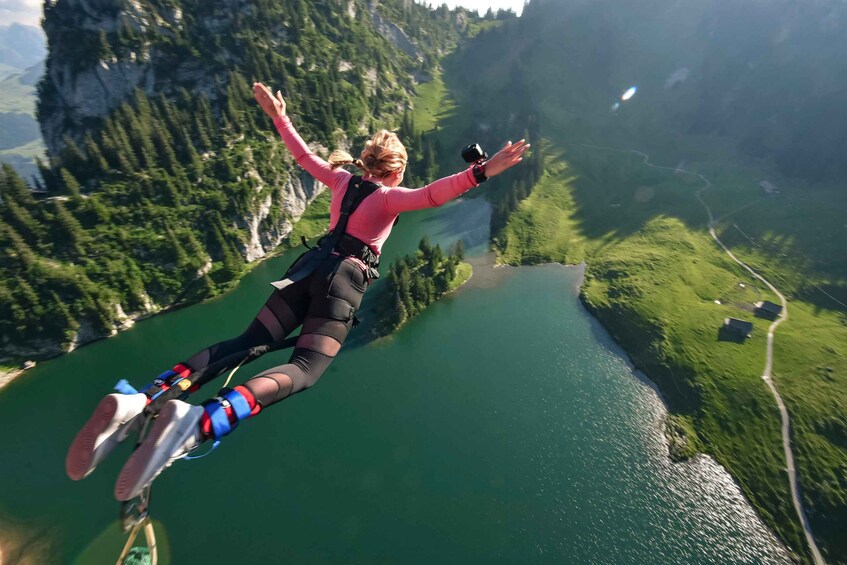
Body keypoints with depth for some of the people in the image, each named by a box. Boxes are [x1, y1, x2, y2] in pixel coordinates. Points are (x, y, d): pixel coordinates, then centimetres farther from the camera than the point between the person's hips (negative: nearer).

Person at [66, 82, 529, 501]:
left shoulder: (341, 179, 19)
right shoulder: (390, 197, 2)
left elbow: (304, 156, 30)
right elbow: (432, 196, -16)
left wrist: (278, 116, 44)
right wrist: (480, 173, -17)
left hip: (310, 266, 7)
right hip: (345, 279, -6)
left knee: (248, 344, 4)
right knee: (304, 368, -13)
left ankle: (141, 402, -13)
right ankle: (200, 421, -38)